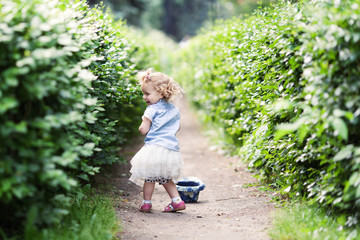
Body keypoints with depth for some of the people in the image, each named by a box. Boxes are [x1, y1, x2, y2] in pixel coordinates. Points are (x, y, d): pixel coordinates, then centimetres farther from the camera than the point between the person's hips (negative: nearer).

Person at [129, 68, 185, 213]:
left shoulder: (152, 110, -9)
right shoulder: (174, 109, 13)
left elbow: (143, 130, -10)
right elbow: (177, 128, 24)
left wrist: (142, 125, 11)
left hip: (155, 148, -7)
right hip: (172, 149, 7)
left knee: (149, 176, 5)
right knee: (165, 178, 19)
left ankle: (146, 203, 11)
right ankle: (177, 200, 13)